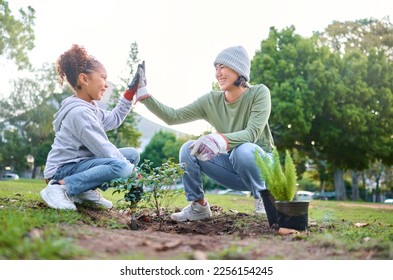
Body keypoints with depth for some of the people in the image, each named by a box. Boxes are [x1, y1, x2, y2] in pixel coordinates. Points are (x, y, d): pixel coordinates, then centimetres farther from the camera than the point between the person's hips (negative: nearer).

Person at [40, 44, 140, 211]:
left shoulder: (89, 108, 10)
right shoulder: (79, 112, -21)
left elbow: (114, 119, 25)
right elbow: (103, 149, -22)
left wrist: (130, 93, 19)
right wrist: (131, 168, -15)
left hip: (80, 163, 10)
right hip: (63, 169, -10)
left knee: (132, 154, 11)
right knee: (122, 166, -32)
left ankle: (87, 190, 1)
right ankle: (61, 187, -20)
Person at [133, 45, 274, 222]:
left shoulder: (259, 93, -15)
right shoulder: (211, 101, -4)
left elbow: (252, 133, -29)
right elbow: (173, 116, -9)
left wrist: (221, 140, -46)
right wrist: (144, 94, -19)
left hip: (260, 164, -4)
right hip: (232, 167, 4)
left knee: (243, 150, -37)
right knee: (188, 149, -17)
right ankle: (198, 206, -1)